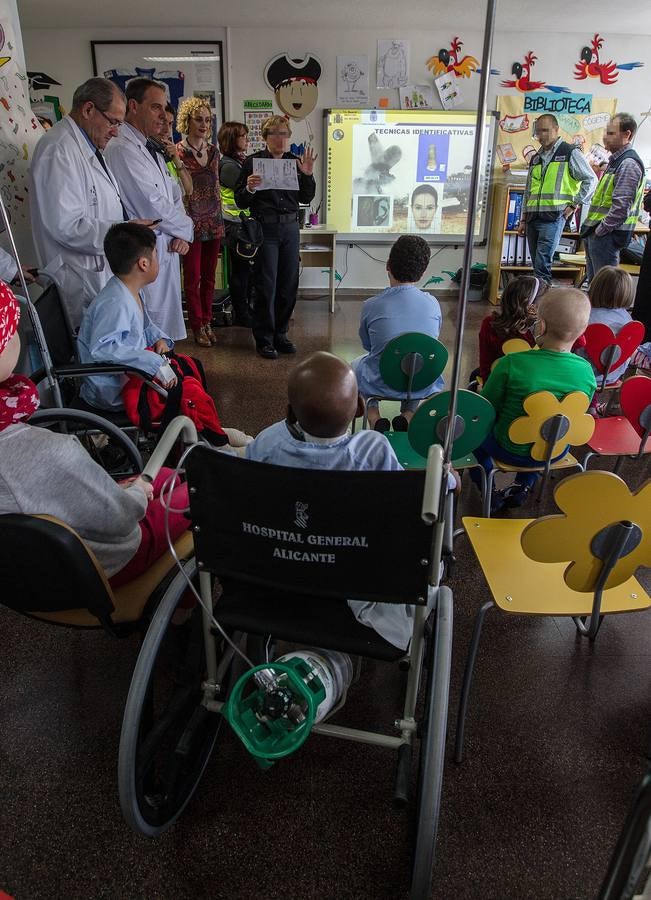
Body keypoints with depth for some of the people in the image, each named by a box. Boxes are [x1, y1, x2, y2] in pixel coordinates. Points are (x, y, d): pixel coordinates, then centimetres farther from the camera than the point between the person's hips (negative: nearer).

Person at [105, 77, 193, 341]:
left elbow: (174, 193, 18)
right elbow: (153, 206, -19)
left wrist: (182, 236, 1)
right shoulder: (121, 149, -14)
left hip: (166, 250, 10)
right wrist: (185, 228, -2)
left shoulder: (152, 150, 17)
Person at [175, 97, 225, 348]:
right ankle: (197, 326, 10)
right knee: (192, 277, 1)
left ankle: (207, 322, 19)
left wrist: (220, 218, 15)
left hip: (213, 222, 5)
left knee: (209, 276, 10)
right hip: (191, 222, -5)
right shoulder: (178, 152, -6)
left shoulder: (213, 150, 11)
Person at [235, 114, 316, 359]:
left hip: (290, 228, 4)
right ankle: (264, 339, 6)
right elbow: (241, 202, -1)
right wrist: (249, 188, -21)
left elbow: (306, 198, 12)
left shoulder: (295, 161, 11)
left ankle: (280, 334, 19)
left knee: (289, 284, 6)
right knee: (267, 285, -4)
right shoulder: (253, 162, -1)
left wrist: (308, 175, -3)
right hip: (265, 228, -4)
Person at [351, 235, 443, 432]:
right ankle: (409, 414, 15)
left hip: (381, 384, -2)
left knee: (356, 365, 33)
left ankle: (373, 417, 11)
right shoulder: (433, 303, -9)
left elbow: (367, 345, 3)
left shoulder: (371, 306, -16)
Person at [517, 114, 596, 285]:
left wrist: (574, 205, -5)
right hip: (532, 218, 7)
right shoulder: (536, 158, 19)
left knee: (542, 264, -16)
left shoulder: (570, 153, 1)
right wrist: (523, 220, 18)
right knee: (537, 263, 7)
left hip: (553, 217, -6)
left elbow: (590, 180, 1)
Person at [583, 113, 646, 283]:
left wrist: (600, 230, -16)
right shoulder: (616, 160, 18)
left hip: (606, 235, -10)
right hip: (595, 233, 10)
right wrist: (591, 227, 16)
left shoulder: (628, 164, -14)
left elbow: (621, 206, -22)